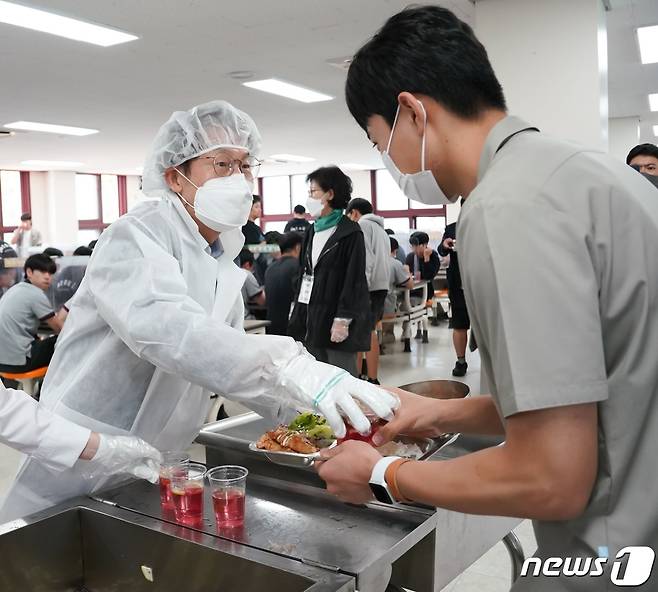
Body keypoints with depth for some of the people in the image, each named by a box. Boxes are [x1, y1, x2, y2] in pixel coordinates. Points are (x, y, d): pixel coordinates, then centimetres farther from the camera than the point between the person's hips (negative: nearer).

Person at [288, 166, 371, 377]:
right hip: (313, 318, 7)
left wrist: (343, 320, -18)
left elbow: (354, 280, -13)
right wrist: (298, 314, 13)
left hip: (336, 321, -7)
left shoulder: (350, 233, -7)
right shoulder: (313, 231, 14)